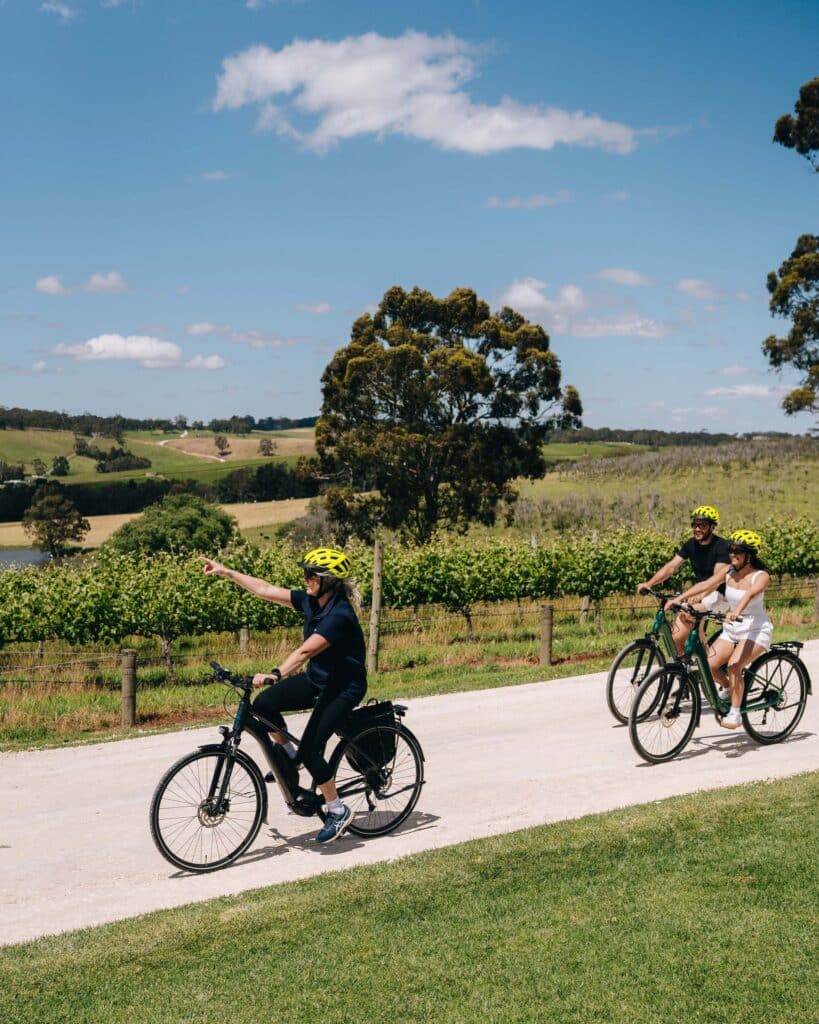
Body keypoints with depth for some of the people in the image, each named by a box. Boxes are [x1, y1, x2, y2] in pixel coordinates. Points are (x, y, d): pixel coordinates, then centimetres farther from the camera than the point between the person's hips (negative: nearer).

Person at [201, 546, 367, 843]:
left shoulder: (340, 615, -28)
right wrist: (226, 572, 0)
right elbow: (266, 590, 1)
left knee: (311, 751, -15)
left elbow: (305, 651, -38)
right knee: (263, 704, -13)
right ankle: (289, 754, 12)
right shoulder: (310, 601, -4)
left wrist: (276, 674, -48)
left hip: (344, 687, -8)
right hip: (316, 679, 8)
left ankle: (338, 811, 5)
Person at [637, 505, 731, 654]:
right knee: (676, 638, -7)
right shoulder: (691, 544, 3)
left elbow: (719, 577, -28)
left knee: (688, 612, -33)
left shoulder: (722, 546, -16)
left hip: (720, 596, -6)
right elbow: (671, 566, -3)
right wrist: (648, 583, -17)